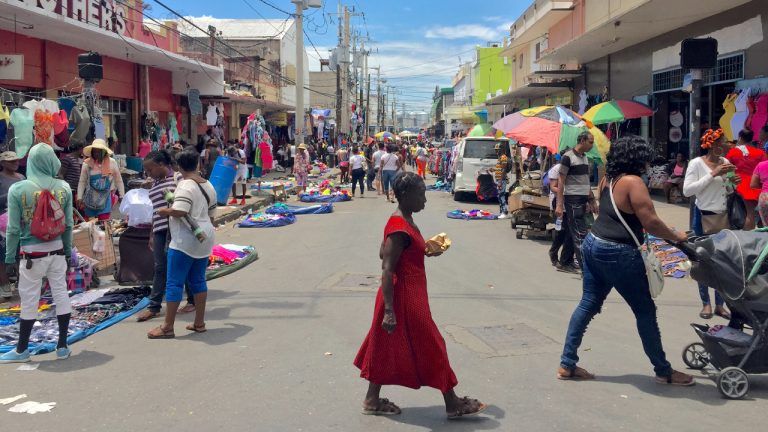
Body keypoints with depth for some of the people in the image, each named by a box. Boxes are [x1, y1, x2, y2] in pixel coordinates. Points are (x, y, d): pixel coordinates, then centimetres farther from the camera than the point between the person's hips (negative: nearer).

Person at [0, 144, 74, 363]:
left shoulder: (18, 189, -11)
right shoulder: (63, 188, -3)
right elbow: (68, 224, 3)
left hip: (32, 253, -3)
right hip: (57, 250, 3)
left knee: (29, 300, 6)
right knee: (61, 294, 10)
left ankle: (22, 350, 18)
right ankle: (62, 346, 16)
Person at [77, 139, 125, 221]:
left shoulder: (112, 163, -2)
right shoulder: (87, 164, -3)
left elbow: (118, 180, 6)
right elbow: (82, 182, 1)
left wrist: (122, 196, 6)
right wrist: (79, 197, -4)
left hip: (106, 198, -1)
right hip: (91, 198, 1)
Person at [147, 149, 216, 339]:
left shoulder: (185, 185, -14)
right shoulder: (208, 185, 11)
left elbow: (179, 211, -27)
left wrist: (165, 211, -9)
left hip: (185, 242, -8)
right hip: (205, 238, 8)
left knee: (174, 283, -3)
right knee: (198, 280, 14)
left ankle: (168, 327, 0)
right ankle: (199, 323, 18)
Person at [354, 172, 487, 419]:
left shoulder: (403, 220, 6)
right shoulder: (400, 229, -24)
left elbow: (383, 253, 16)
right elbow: (387, 271, -25)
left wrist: (423, 251, 12)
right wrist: (390, 311, -26)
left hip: (409, 294, 10)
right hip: (404, 298, -10)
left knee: (388, 348, 16)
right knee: (430, 347, 2)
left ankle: (372, 401, 25)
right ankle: (452, 405, 15)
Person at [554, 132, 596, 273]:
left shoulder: (585, 158, 15)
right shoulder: (568, 157, -10)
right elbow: (561, 182, -11)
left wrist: (592, 200, 20)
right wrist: (559, 205, -16)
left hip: (583, 201, 8)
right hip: (573, 200, -8)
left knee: (572, 234, 12)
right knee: (580, 235, -10)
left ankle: (567, 262, 18)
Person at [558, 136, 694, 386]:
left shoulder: (607, 180, 10)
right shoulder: (633, 182, -15)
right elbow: (651, 222, -18)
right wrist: (677, 237, -4)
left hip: (592, 245, 8)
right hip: (618, 254, -8)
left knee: (588, 304, 13)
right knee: (645, 311, 5)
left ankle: (567, 364, 14)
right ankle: (663, 372, 16)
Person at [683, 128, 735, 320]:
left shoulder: (725, 162, 7)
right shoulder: (697, 163, -10)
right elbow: (687, 190, -20)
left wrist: (732, 182, -4)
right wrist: (713, 174, -21)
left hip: (724, 217, 5)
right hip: (704, 217, -5)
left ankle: (719, 304, 18)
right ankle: (706, 303, 16)